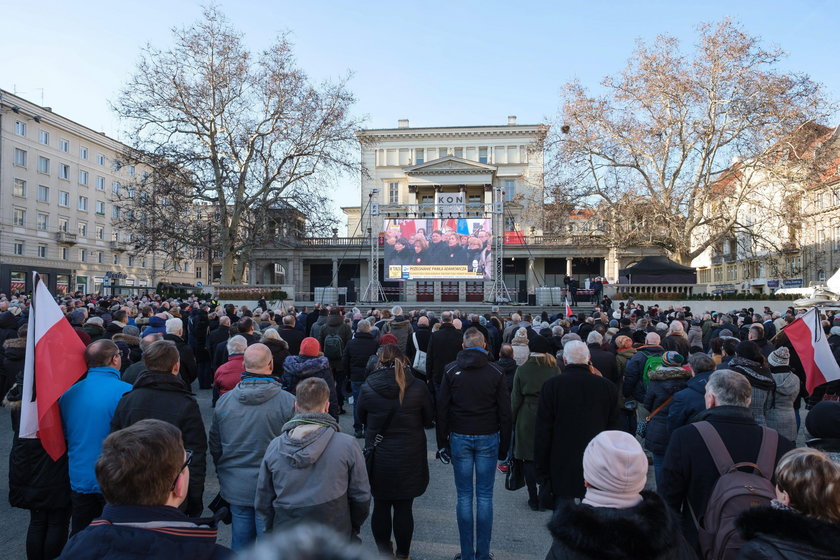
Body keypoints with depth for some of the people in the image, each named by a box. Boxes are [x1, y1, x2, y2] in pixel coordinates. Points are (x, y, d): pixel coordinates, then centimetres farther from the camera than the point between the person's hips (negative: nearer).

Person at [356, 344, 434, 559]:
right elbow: (429, 420, 1)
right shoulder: (418, 387, -13)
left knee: (380, 506, 16)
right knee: (404, 508, 12)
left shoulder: (367, 388, -12)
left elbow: (362, 418, 4)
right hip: (409, 458, 0)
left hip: (378, 458, 1)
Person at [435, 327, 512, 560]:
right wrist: (504, 446, 8)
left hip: (460, 438, 0)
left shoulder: (451, 371, -2)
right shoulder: (495, 373, -1)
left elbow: (442, 409, -1)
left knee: (464, 496, 8)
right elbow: (505, 412, 1)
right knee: (485, 496, 9)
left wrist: (442, 442, 5)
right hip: (488, 438, 0)